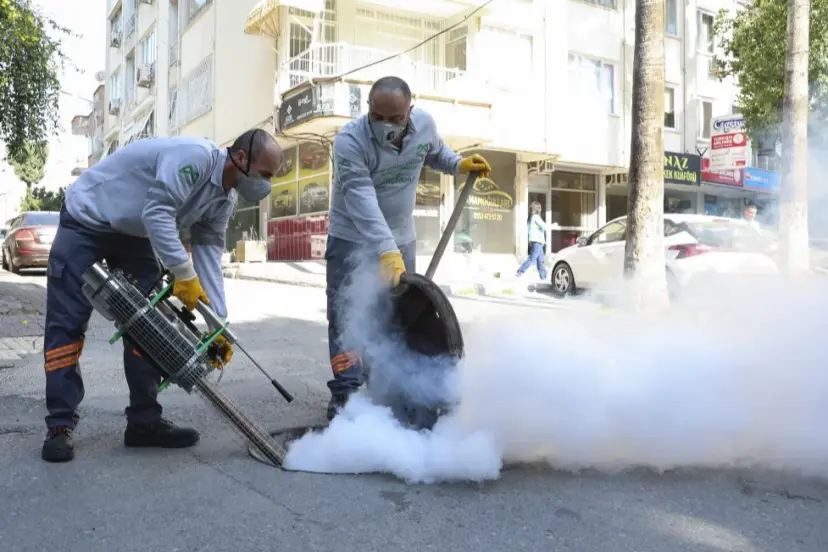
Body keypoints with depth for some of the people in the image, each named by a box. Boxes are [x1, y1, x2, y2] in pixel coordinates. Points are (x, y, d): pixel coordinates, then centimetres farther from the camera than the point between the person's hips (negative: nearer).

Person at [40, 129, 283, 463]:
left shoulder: (224, 199, -4)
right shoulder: (195, 157, -31)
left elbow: (209, 255, -7)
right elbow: (156, 212, -37)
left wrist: (218, 324, -12)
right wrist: (185, 274, -36)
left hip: (134, 233, 8)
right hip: (87, 219, -8)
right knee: (67, 323, -7)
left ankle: (144, 421, 7)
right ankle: (60, 426, 0)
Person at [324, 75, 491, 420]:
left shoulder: (425, 124, -11)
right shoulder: (349, 140, -28)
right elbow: (363, 202, -39)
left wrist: (460, 164, -2)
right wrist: (385, 252, -49)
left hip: (401, 237, 5)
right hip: (351, 238, -5)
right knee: (346, 314, -8)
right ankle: (344, 392, 0)